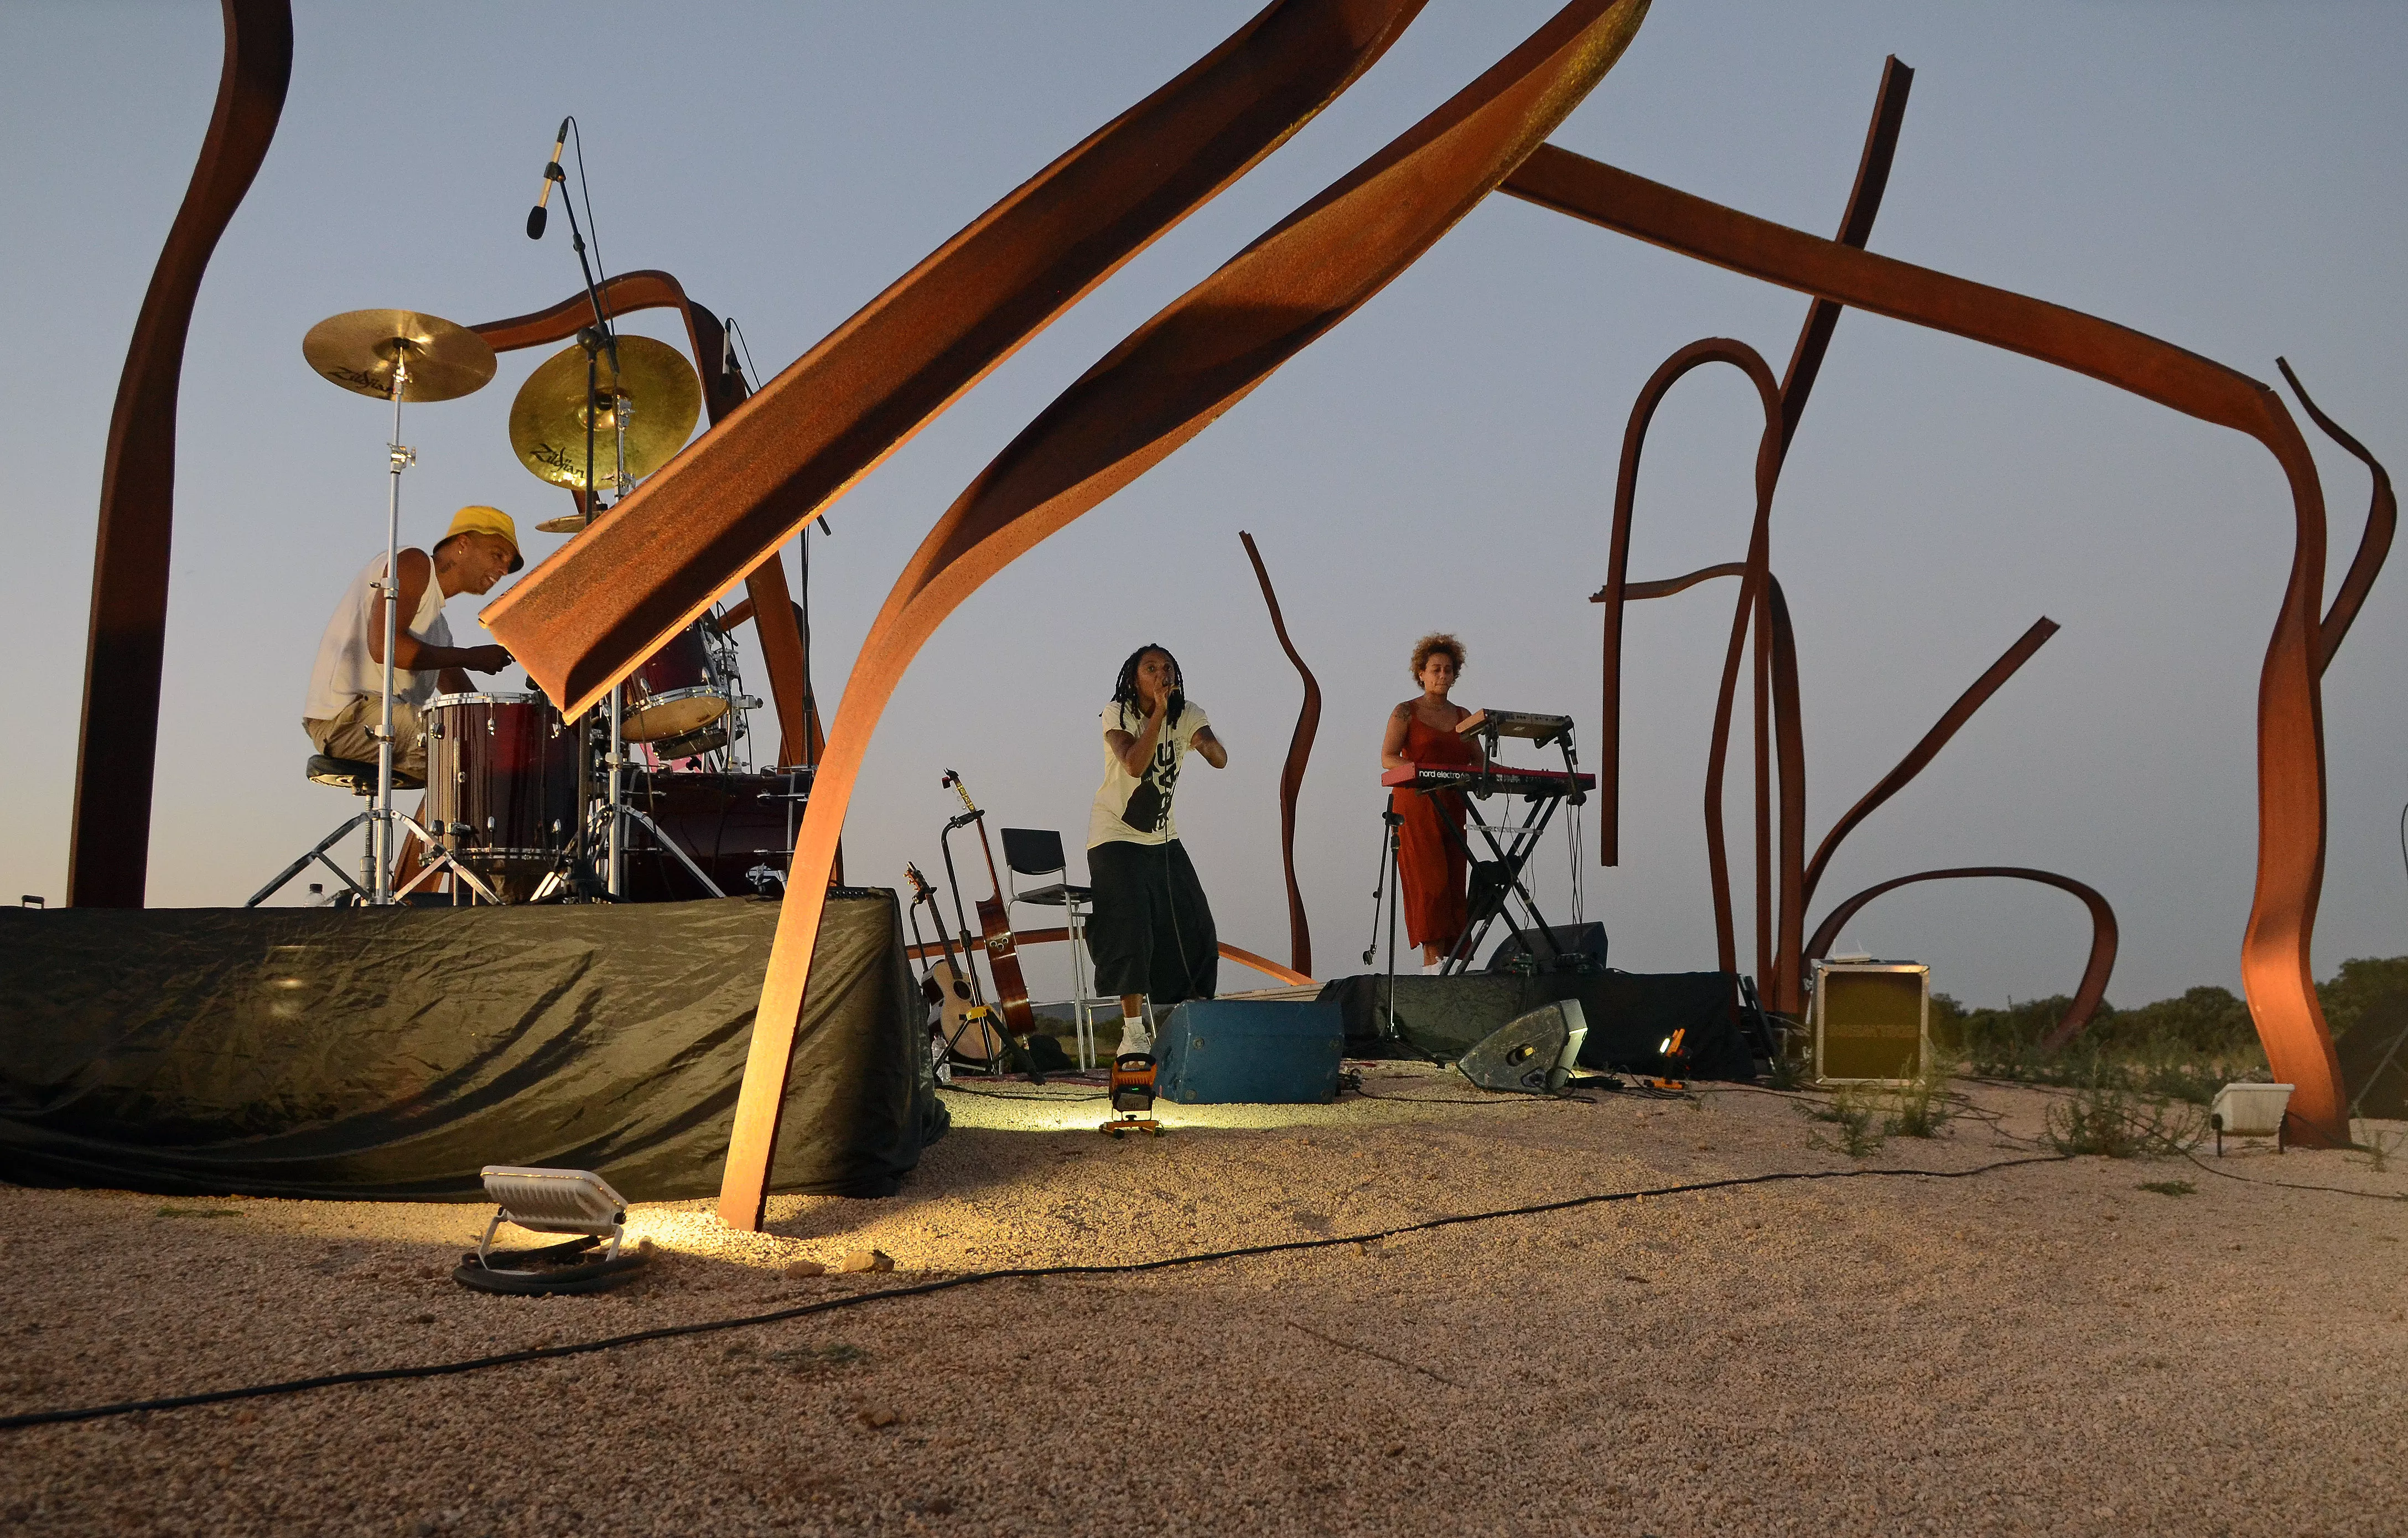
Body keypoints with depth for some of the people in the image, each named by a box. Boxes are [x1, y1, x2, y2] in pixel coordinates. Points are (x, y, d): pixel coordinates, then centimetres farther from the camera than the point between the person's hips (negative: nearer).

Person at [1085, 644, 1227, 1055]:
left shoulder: (1188, 716, -5)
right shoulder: (1117, 714, -14)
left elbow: (1221, 760, -21)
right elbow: (1134, 764, -31)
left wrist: (1206, 743, -43)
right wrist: (1158, 713, -32)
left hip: (1163, 839, 5)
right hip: (1116, 837, -5)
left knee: (1194, 928, 3)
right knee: (1131, 927, -16)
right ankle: (1133, 1030, -13)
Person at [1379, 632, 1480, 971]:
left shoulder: (1462, 716, 16)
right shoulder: (1406, 712, 2)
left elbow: (1478, 761, 11)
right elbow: (1387, 757, -9)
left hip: (1452, 807, 5)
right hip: (1415, 806, -5)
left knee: (1453, 881, 0)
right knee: (1430, 880, -13)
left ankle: (1448, 954, 2)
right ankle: (1432, 958, -16)